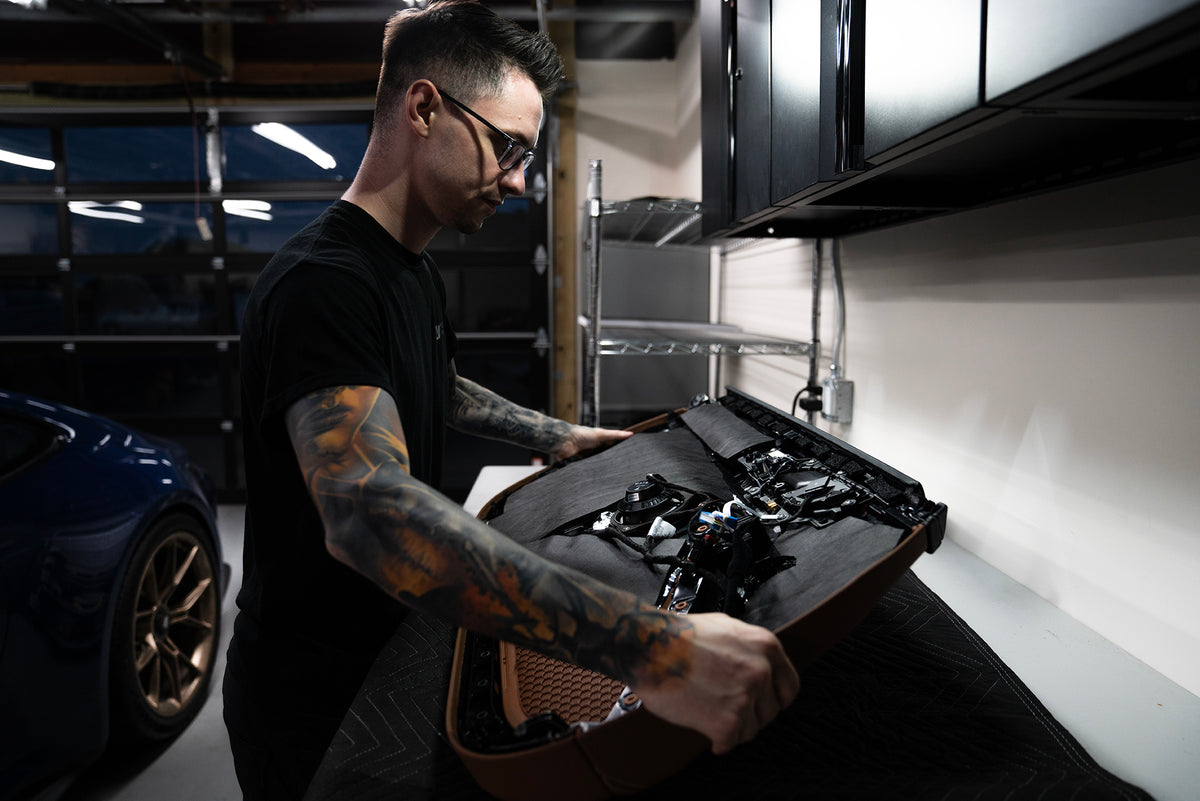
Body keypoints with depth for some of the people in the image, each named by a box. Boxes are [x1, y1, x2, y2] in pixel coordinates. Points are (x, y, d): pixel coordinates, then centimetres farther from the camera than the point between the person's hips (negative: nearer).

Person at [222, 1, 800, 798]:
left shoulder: (417, 270, 3)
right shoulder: (321, 283, -30)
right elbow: (367, 512, -46)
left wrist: (558, 435, 14)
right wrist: (651, 650, -53)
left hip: (390, 647, 8)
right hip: (313, 698, -8)